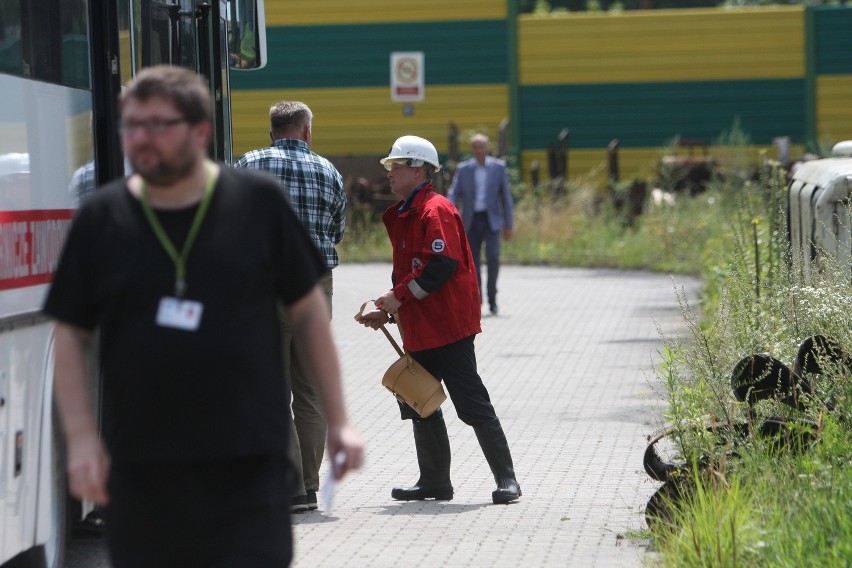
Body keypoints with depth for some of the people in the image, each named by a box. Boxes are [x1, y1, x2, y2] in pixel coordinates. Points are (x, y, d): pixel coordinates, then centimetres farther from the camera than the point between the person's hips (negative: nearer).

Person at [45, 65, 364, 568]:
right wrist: (82, 437, -3)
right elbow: (71, 336, 7)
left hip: (249, 469, -1)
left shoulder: (259, 202, 1)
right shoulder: (101, 219, 4)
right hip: (140, 469, 1)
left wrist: (339, 421, 5)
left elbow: (309, 311, 7)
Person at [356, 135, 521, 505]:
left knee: (472, 403, -8)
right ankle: (434, 481, 19)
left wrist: (400, 296, -20)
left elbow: (443, 264, -23)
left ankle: (506, 479, -4)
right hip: (419, 329, 10)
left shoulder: (436, 211, -12)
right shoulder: (402, 216, 18)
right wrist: (387, 311, 12)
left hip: (448, 326, -10)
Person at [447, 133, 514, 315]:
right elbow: (453, 196, -2)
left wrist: (508, 226, 2)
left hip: (491, 220, -2)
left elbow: (506, 197, 4)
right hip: (471, 221, 2)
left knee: (493, 255, -20)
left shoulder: (499, 167, 1)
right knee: (473, 261, 1)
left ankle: (492, 297, -6)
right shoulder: (463, 169, 4)